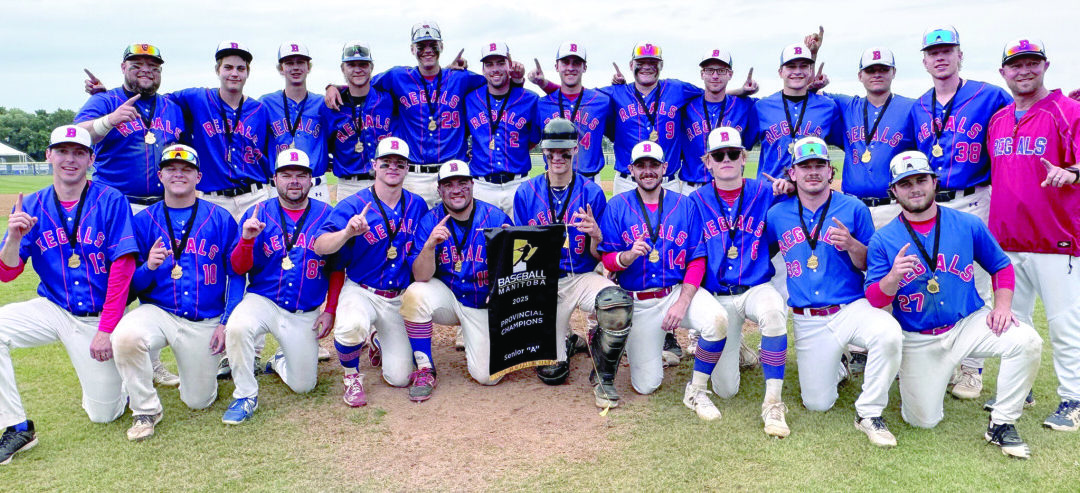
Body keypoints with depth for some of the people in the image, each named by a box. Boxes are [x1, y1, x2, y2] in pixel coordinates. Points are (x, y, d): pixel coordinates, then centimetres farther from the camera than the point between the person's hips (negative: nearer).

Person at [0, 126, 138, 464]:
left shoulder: (111, 201, -9)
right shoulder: (32, 206, 1)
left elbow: (122, 268, -13)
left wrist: (106, 329, -16)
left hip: (98, 318, -3)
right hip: (53, 310, 3)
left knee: (103, 414, -3)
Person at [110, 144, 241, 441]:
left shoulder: (221, 219, 1)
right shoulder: (144, 221, 3)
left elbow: (236, 274, 0)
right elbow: (132, 285, 3)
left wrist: (227, 323, -9)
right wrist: (148, 267, -20)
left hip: (206, 322, 0)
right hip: (157, 312, 0)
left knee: (198, 401, 3)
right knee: (125, 336, -33)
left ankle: (207, 363, 39)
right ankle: (145, 410, -8)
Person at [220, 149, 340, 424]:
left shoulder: (327, 216, -1)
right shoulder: (257, 214, 0)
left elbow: (337, 269, 4)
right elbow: (238, 268, -5)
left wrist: (330, 311, -4)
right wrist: (247, 239, -24)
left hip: (306, 314, 1)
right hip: (263, 301, 0)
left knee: (303, 386, 2)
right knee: (237, 327, -34)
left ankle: (280, 361, 38)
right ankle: (245, 396, -10)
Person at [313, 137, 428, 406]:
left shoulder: (418, 206, 2)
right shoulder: (353, 205, -10)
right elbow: (320, 247, -22)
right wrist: (347, 232, -41)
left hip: (399, 298, 3)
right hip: (360, 291, -3)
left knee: (399, 378, 0)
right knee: (351, 327, -38)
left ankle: (377, 340, 35)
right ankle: (351, 376, -3)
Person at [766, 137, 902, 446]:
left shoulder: (854, 209, -1)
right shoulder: (777, 215, 4)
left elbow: (871, 266, 1)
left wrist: (852, 245, -18)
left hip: (852, 308, -1)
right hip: (807, 321, 2)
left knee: (888, 334, -36)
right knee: (817, 403, 4)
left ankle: (868, 414, -13)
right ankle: (835, 368, 40)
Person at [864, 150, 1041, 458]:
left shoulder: (969, 225, -2)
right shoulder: (883, 240, -7)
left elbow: (1001, 266, 10)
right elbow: (874, 300, -10)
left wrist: (1002, 306, -6)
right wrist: (894, 277, -31)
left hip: (968, 324, 2)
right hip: (918, 340, -2)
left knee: (1026, 341, -26)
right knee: (923, 421, 0)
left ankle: (1002, 424, -7)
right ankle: (913, 378, 35)